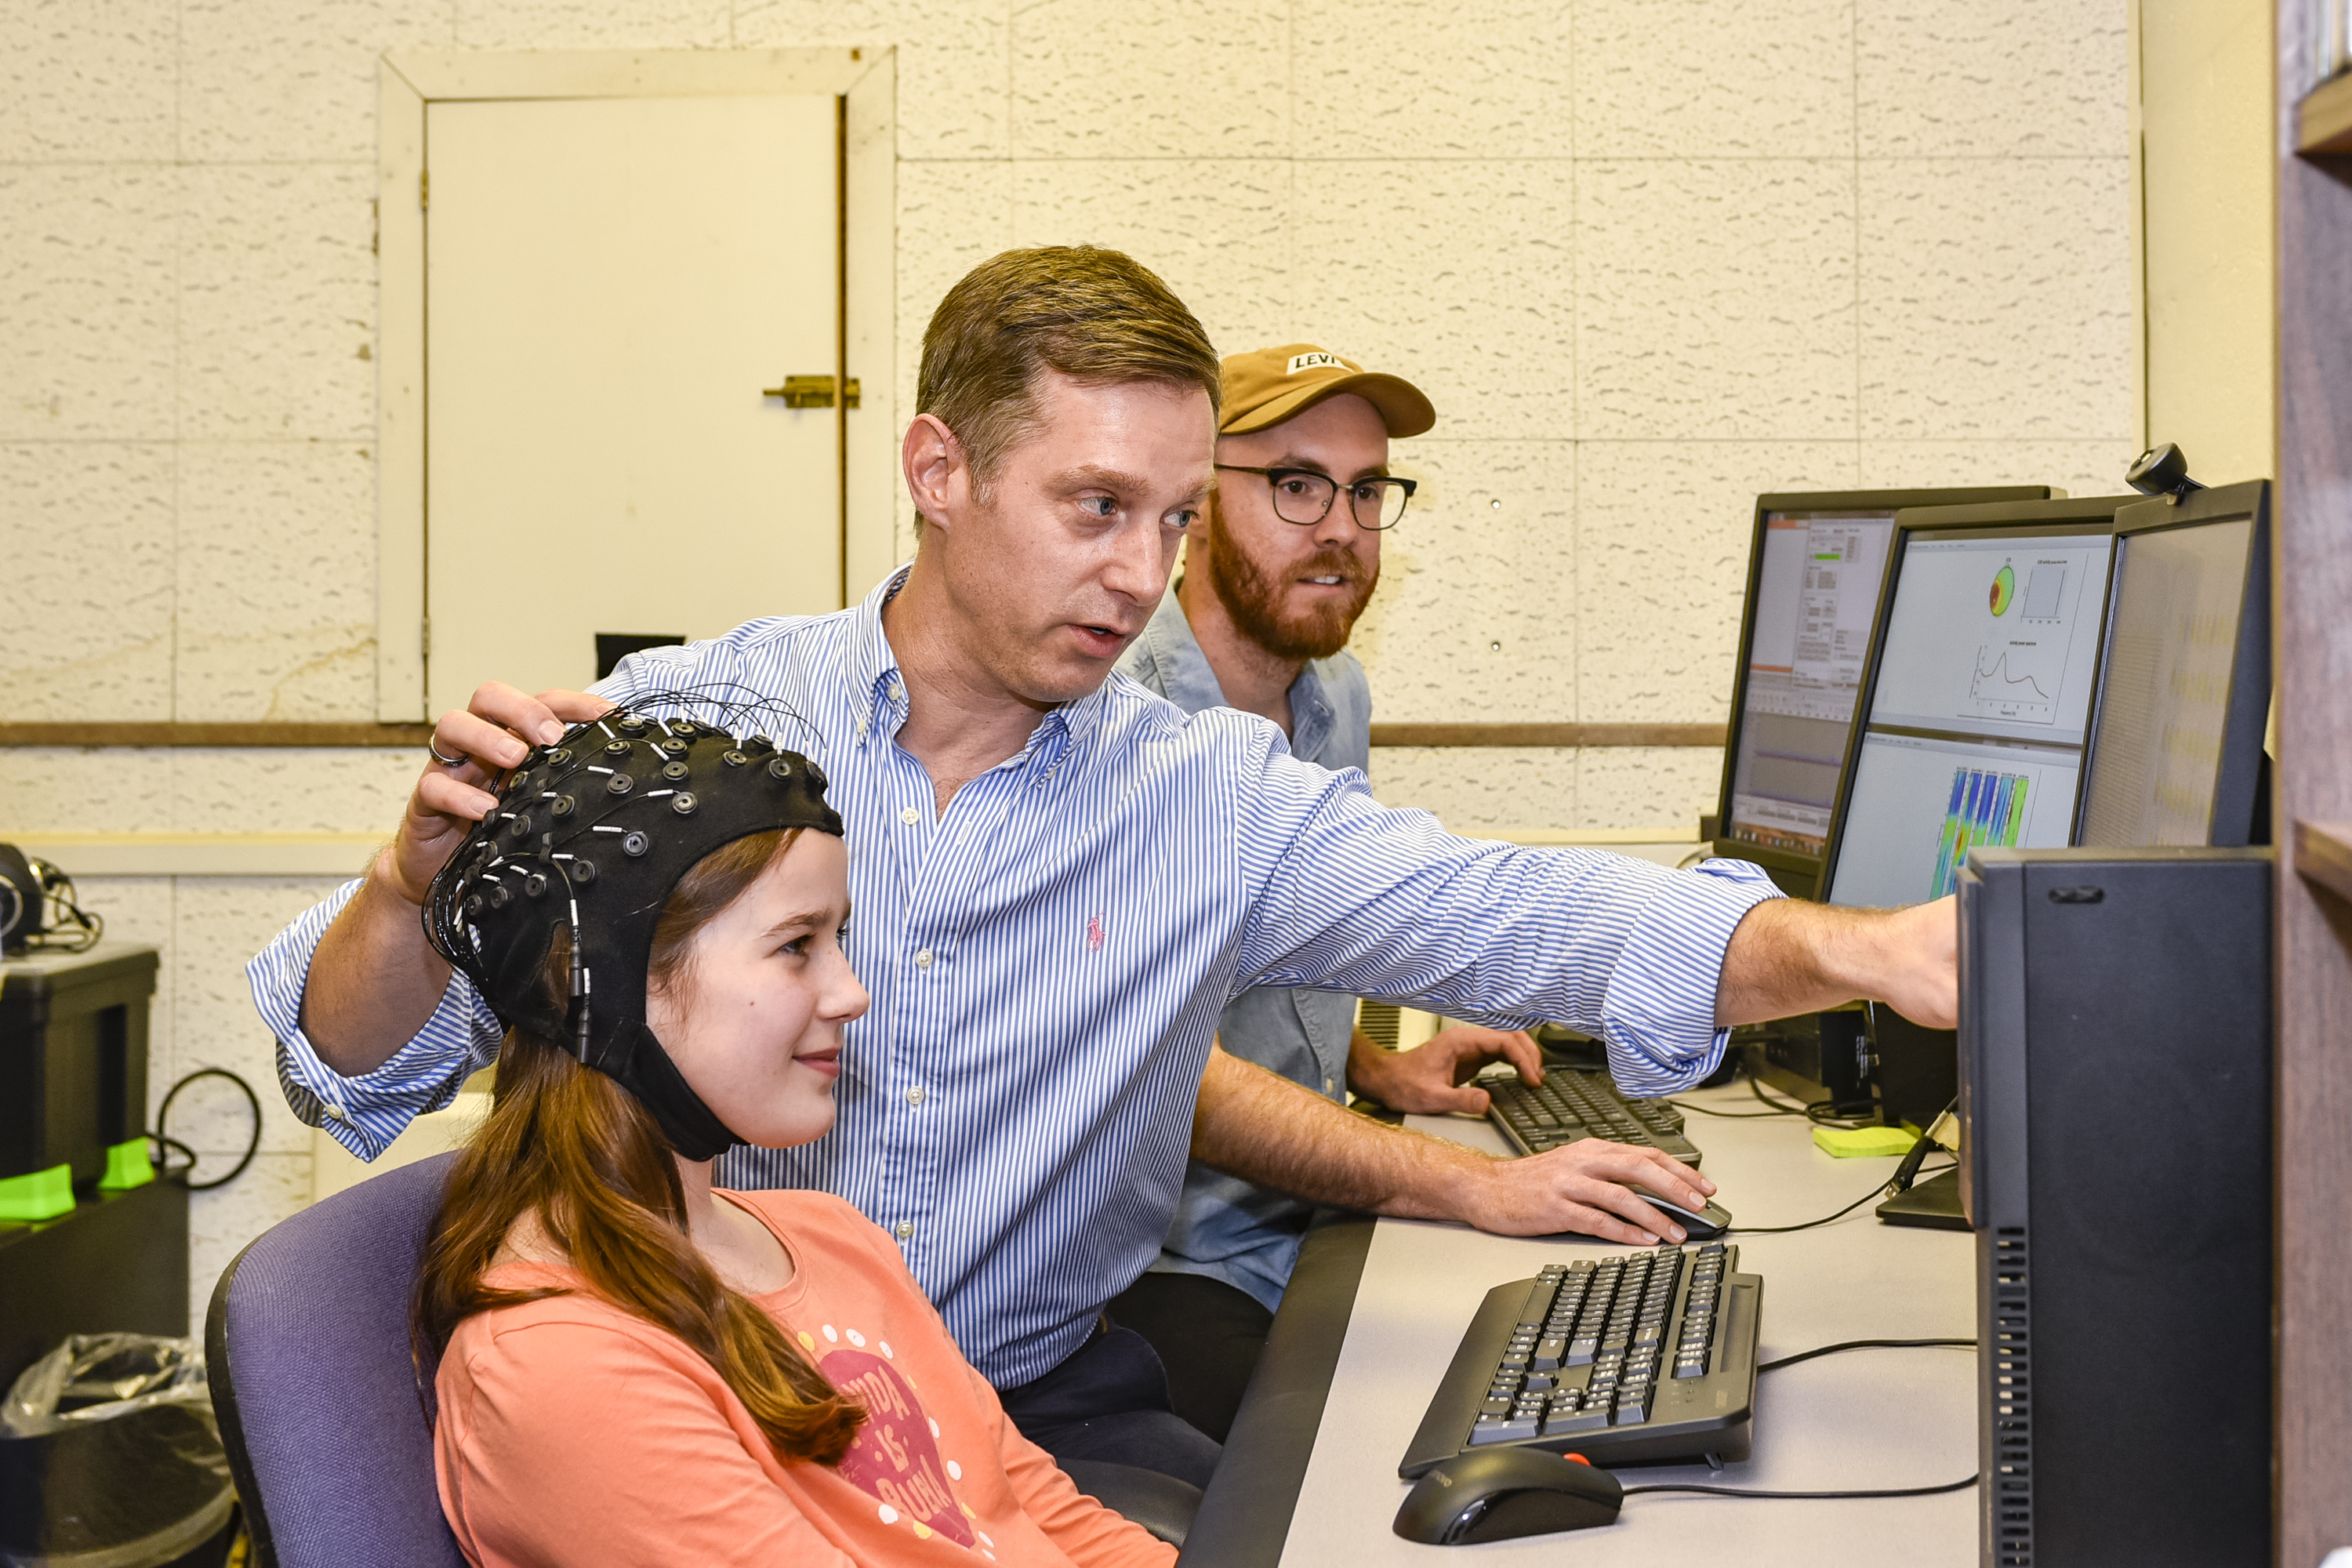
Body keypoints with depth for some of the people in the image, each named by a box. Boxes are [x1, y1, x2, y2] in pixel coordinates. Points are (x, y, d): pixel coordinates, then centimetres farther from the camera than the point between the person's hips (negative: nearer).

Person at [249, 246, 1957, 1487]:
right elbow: (353, 1068, -4)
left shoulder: (1215, 797, -2)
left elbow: (1532, 920, -12)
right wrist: (422, 880, -27)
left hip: (1042, 1402, 3)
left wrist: (1857, 949, -29)